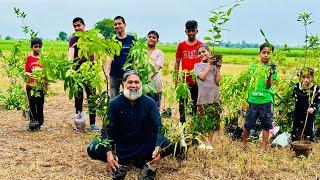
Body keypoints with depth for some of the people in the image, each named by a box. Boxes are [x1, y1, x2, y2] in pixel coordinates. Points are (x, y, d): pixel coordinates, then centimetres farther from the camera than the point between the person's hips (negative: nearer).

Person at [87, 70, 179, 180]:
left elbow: (158, 128, -17)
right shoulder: (115, 104, -10)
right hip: (121, 144, 0)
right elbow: (107, 129, -13)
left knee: (169, 146, -25)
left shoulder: (150, 103, -11)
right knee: (92, 150, -22)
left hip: (144, 144, 0)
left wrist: (157, 148, -35)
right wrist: (109, 152, -29)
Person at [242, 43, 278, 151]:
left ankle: (263, 148, 15)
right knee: (247, 124, 6)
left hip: (266, 101, -2)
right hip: (252, 100, 2)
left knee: (266, 126, 5)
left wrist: (270, 75, -26)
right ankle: (244, 145, 25)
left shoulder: (272, 68, 1)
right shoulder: (253, 67, 10)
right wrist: (245, 97, 11)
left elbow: (268, 86, -9)